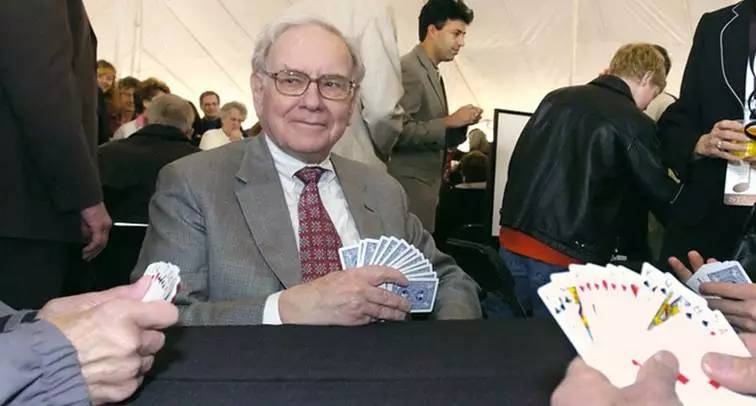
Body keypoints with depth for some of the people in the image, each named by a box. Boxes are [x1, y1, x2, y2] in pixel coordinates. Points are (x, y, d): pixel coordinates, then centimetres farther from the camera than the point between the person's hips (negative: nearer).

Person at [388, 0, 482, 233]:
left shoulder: (432, 73, 16)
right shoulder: (408, 70, -13)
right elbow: (399, 131, -22)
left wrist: (460, 123, 3)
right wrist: (449, 121, -19)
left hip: (426, 184, 9)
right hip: (409, 186, -9)